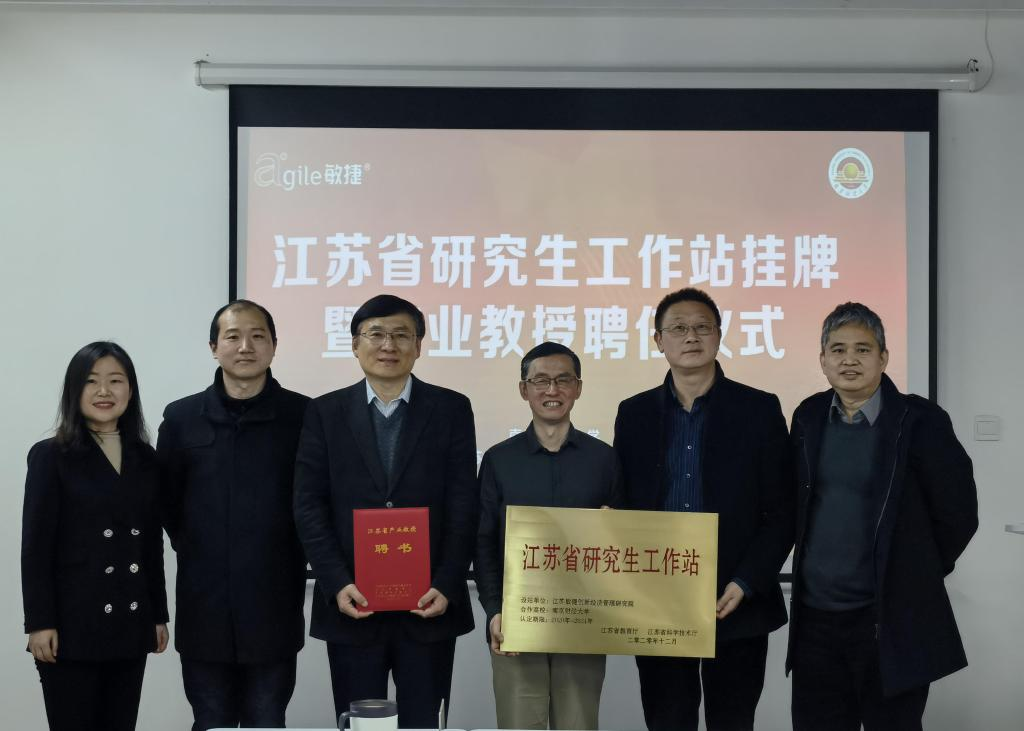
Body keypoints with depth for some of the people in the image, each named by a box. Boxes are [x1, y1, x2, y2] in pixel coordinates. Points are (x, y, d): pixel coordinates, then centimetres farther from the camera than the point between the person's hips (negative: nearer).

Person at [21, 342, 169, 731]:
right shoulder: (51, 456, -3)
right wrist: (40, 623, -12)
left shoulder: (144, 459, 10)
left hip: (131, 625, 4)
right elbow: (35, 547, -7)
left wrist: (159, 614, 11)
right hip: (73, 625, -4)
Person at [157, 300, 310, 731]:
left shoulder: (303, 416, -4)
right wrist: (199, 556, 9)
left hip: (274, 608, -1)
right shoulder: (182, 418, 2)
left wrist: (290, 559, 3)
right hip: (204, 610, 2)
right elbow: (166, 504, 10)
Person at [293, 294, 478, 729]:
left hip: (429, 607, 0)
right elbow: (309, 508, 0)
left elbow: (463, 509, -1)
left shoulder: (451, 410, 4)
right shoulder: (326, 413, 6)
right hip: (352, 606, 1)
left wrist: (446, 587, -11)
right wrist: (337, 585, -11)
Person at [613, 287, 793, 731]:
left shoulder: (760, 410, 0)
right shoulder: (634, 414, 7)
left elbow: (782, 512, -2)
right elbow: (623, 507, 8)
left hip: (736, 606, -2)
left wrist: (745, 584, -12)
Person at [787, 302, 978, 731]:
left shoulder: (920, 421, -9)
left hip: (891, 620, -4)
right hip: (815, 617, 4)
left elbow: (958, 514, -5)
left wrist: (914, 578, 3)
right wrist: (819, 569, 13)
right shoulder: (809, 418, 6)